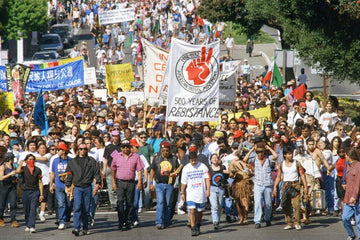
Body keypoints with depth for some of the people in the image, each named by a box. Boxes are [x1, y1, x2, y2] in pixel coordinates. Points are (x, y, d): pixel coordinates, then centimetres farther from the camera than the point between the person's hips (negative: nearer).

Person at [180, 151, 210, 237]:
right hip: (190, 193, 0)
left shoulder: (203, 166, -1)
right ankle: (193, 229, -16)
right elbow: (183, 182, 10)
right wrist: (182, 193, 9)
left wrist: (208, 190, -13)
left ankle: (197, 226, 33)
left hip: (201, 193, 0)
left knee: (200, 211, 11)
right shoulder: (186, 168, 4)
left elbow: (207, 179, -3)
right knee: (192, 210, -14)